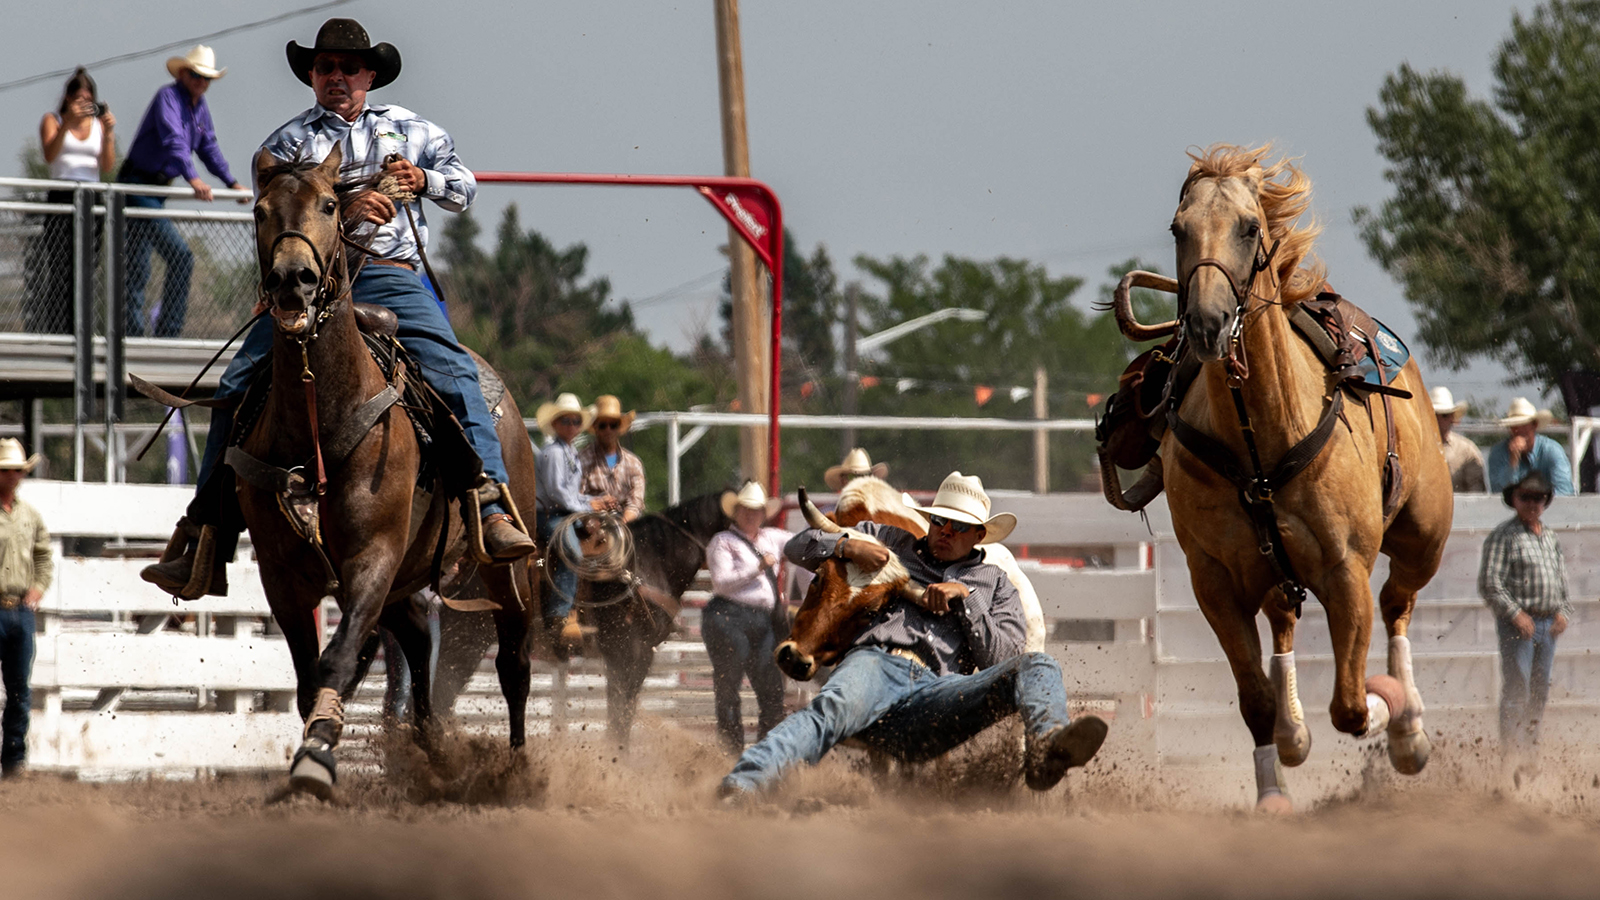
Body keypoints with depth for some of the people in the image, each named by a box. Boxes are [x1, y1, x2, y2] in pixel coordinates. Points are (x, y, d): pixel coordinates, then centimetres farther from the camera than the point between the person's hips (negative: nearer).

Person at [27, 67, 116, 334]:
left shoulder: (99, 124, 17)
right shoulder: (53, 121, 10)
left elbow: (107, 166, 6)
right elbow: (49, 155, -8)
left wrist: (108, 132, -6)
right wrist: (67, 123, -17)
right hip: (60, 199, -2)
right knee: (61, 267, -12)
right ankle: (57, 331, -16)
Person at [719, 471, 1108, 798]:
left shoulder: (995, 585, 32)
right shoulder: (893, 543, 33)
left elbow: (1002, 657, 16)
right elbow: (800, 547, 32)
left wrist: (965, 598, 6)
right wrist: (847, 546, 10)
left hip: (935, 690, 1)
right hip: (877, 663, -1)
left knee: (1039, 667, -24)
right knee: (834, 710, -39)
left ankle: (1047, 744, -60)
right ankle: (740, 786, -62)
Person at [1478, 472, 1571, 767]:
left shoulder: (1550, 538, 15)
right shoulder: (1503, 536, -6)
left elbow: (1562, 580, 22)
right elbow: (1489, 584, -13)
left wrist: (1563, 611, 6)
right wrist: (1515, 613, -19)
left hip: (1547, 624, 7)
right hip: (1516, 623, -7)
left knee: (1540, 692, 11)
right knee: (1516, 691, -10)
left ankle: (1531, 746, 20)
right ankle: (1511, 751, -10)